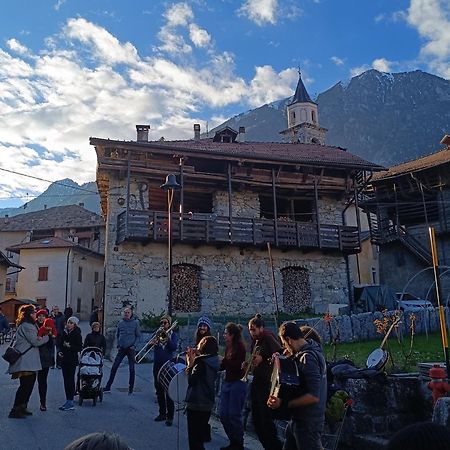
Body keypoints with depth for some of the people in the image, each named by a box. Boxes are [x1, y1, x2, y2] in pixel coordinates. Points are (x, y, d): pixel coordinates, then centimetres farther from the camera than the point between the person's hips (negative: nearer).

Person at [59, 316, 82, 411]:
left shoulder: (77, 334, -8)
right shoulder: (64, 333, 8)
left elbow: (79, 348, -11)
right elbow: (61, 344, 19)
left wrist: (70, 346, -22)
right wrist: (60, 351, 2)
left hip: (72, 360, -6)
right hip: (64, 359, 6)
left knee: (70, 380, -4)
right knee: (66, 380, 10)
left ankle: (70, 402, 1)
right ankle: (68, 400, 19)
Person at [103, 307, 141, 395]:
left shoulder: (135, 323, -3)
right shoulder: (120, 323, 5)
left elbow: (138, 336, 0)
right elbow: (117, 335, 15)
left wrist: (134, 345, -10)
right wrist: (118, 344, 2)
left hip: (131, 349, -3)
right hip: (121, 348, 3)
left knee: (131, 369, 3)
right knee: (114, 367, 0)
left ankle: (131, 388, 13)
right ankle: (108, 387, 8)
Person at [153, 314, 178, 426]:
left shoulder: (173, 335, 1)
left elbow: (174, 347, -15)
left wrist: (167, 336, -21)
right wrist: (152, 343, -16)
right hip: (157, 365, 5)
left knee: (169, 392, -4)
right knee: (159, 391, 12)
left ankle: (170, 416, 2)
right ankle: (162, 413, 25)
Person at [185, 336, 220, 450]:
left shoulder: (201, 362, -19)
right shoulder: (213, 361, 6)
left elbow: (191, 380, -20)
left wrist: (190, 364, -11)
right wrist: (195, 360, 4)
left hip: (196, 404, -8)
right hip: (208, 403, 8)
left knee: (194, 437, 3)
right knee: (200, 433, 22)